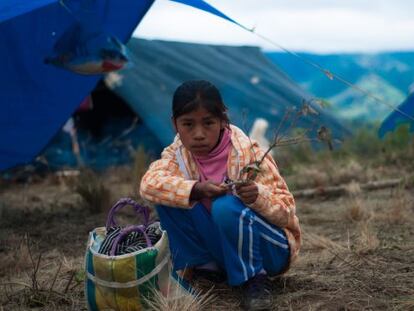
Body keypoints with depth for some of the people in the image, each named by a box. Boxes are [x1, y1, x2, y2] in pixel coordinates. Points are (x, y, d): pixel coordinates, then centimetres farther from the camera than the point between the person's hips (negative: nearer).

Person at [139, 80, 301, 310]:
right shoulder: (179, 153, -7)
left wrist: (258, 196, -44)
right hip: (220, 246, 4)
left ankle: (255, 278, -13)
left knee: (227, 207, -34)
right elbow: (149, 183, -24)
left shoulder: (249, 154, -20)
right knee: (169, 196, -14)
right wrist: (195, 190, -39)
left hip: (271, 249, -4)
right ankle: (203, 266, -2)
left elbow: (287, 211, -22)